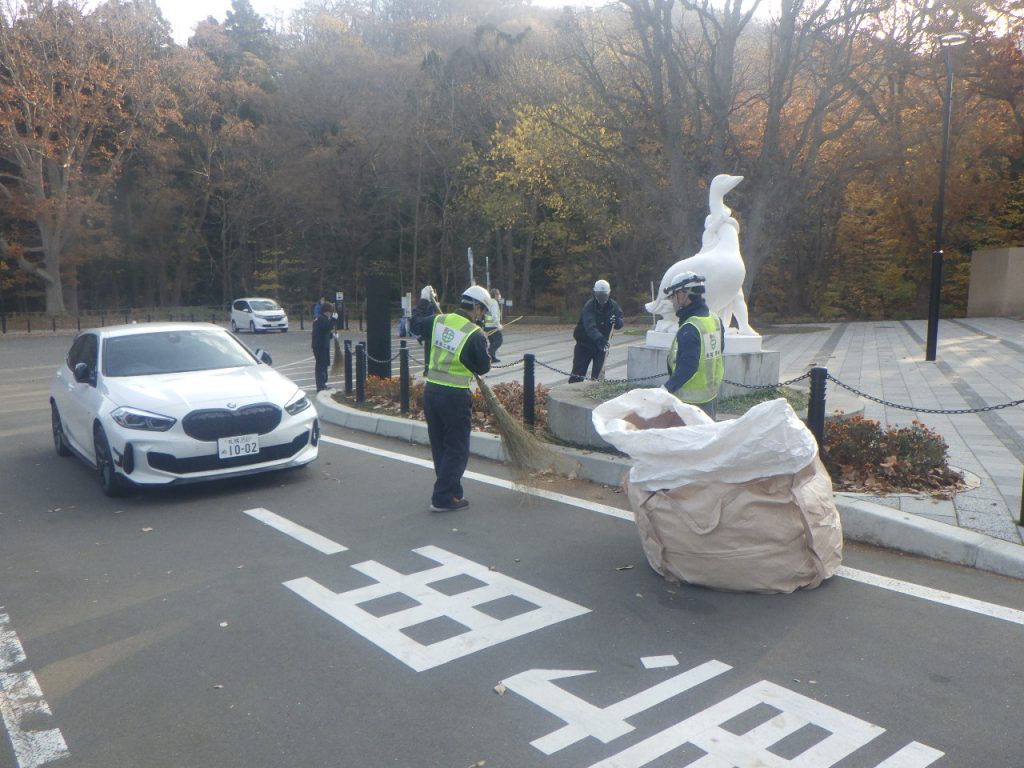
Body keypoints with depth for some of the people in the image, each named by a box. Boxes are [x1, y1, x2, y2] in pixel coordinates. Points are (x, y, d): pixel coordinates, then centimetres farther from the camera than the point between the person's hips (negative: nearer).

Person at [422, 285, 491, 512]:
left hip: (430, 390, 7)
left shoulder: (437, 321, 2)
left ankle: (453, 493, 26)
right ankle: (443, 498, 5)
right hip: (455, 396, -6)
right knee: (457, 449, 6)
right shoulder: (475, 335, -14)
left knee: (439, 446, 16)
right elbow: (484, 367, -5)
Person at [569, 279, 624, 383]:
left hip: (601, 343, 4)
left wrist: (616, 321, -28)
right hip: (585, 343, -3)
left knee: (597, 374, 4)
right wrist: (599, 339, -48)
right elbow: (590, 326, -33)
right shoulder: (589, 306, -19)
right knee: (578, 373, -5)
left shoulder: (613, 306, -5)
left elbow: (619, 324, -3)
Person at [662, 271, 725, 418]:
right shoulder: (715, 319, 5)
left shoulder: (689, 329, -23)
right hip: (712, 392, 9)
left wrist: (667, 388, -24)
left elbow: (687, 367, -27)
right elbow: (720, 348, 16)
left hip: (691, 398, -9)